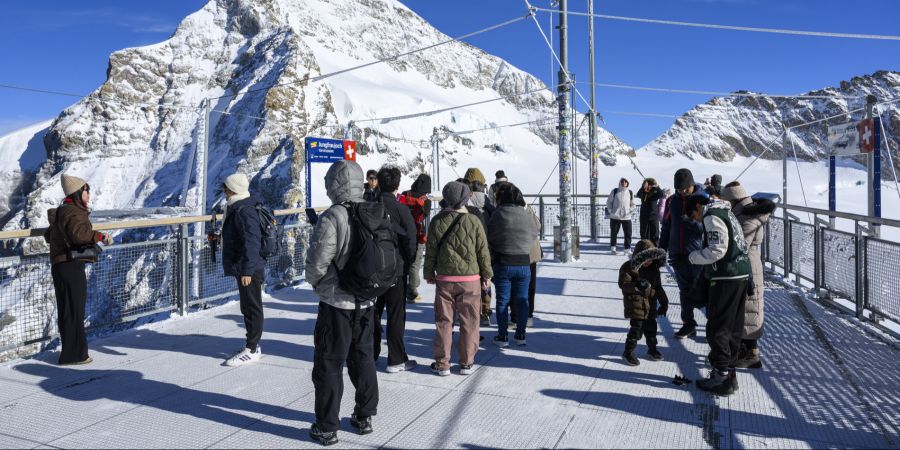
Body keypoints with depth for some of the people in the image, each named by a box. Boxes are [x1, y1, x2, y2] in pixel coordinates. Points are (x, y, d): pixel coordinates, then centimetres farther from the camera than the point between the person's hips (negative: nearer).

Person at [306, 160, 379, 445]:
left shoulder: (332, 217, -20)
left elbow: (317, 262, -18)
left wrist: (316, 282, 2)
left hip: (337, 302, -6)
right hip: (367, 302, 6)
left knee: (329, 365, 7)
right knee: (363, 359, 19)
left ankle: (327, 428, 16)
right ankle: (364, 417, 31)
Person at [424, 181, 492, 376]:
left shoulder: (437, 221, -3)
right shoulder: (473, 221, -6)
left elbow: (430, 250, 2)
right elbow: (483, 251, -1)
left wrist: (429, 273, 14)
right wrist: (487, 274, 11)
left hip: (444, 279, 1)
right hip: (471, 279, -1)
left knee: (443, 322, 9)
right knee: (469, 322, 9)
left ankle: (442, 364, 15)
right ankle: (466, 363, 16)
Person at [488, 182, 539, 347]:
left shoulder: (498, 214, -11)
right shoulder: (527, 215, -3)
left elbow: (489, 238, -5)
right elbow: (534, 233, 10)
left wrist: (492, 257, 11)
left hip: (503, 264, -2)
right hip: (524, 264, 3)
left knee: (502, 301, 7)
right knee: (522, 300, 13)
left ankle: (502, 336, 11)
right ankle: (520, 335, 19)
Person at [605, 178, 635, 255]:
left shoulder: (630, 192, 7)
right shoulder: (614, 191, 2)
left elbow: (633, 204, 13)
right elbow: (609, 202, 7)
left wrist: (629, 211, -3)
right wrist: (611, 211, -3)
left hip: (627, 217, 1)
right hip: (615, 217, -1)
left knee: (628, 234, -2)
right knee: (614, 233, 6)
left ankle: (628, 249, 6)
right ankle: (613, 248, 18)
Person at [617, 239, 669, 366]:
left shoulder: (653, 268, 7)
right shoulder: (629, 267, -12)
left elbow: (658, 287, 14)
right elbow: (623, 284, -17)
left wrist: (663, 302, 12)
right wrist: (637, 286, -31)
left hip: (650, 304, 6)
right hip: (635, 303, -6)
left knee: (651, 326, 14)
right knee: (637, 326, -10)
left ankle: (652, 349, 34)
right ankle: (628, 352, 1)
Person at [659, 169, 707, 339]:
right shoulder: (672, 201, 8)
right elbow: (666, 227, 15)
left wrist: (691, 222, -25)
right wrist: (661, 250, 14)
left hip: (697, 254, -4)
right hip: (678, 254, 5)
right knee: (685, 290, 12)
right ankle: (688, 324, 22)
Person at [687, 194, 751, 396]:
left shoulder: (712, 216, -10)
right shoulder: (726, 213, 19)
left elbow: (717, 249, -18)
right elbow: (741, 245, 20)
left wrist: (693, 257, -3)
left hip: (726, 278, -9)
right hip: (741, 274, 10)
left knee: (717, 328, -2)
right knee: (734, 327, 13)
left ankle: (722, 378, 2)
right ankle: (729, 373, 21)